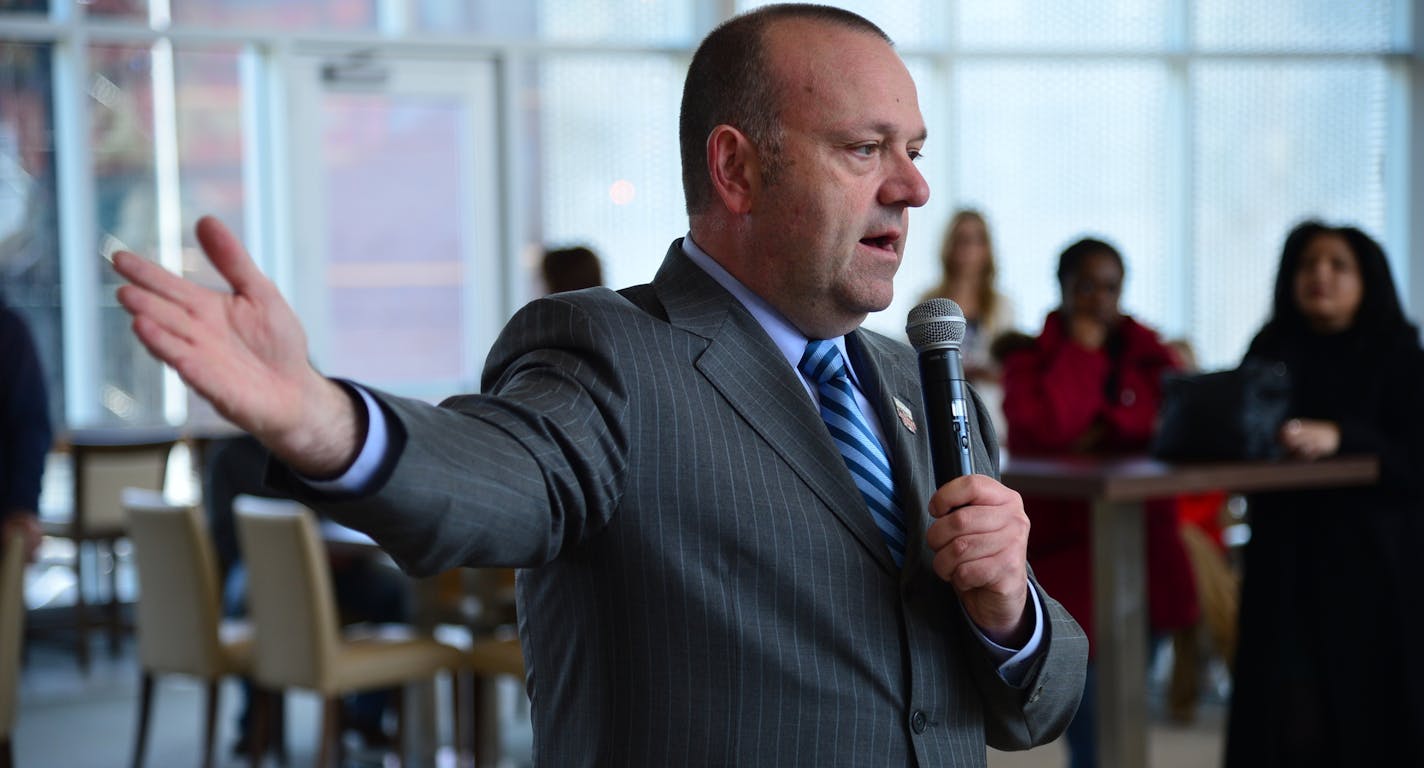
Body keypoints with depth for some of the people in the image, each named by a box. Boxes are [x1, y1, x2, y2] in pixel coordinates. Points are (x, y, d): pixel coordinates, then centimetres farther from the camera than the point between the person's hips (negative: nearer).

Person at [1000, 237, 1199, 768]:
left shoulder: (1148, 352, 11)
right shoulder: (1029, 362, 1)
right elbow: (1050, 426, -18)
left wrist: (1102, 433, -13)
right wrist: (1083, 349, -8)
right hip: (1067, 555, -3)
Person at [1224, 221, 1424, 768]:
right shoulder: (1271, 352, 11)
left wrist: (1337, 438, -24)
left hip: (1375, 562, -3)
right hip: (1285, 560, 3)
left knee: (1371, 715, -4)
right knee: (1288, 722, -1)